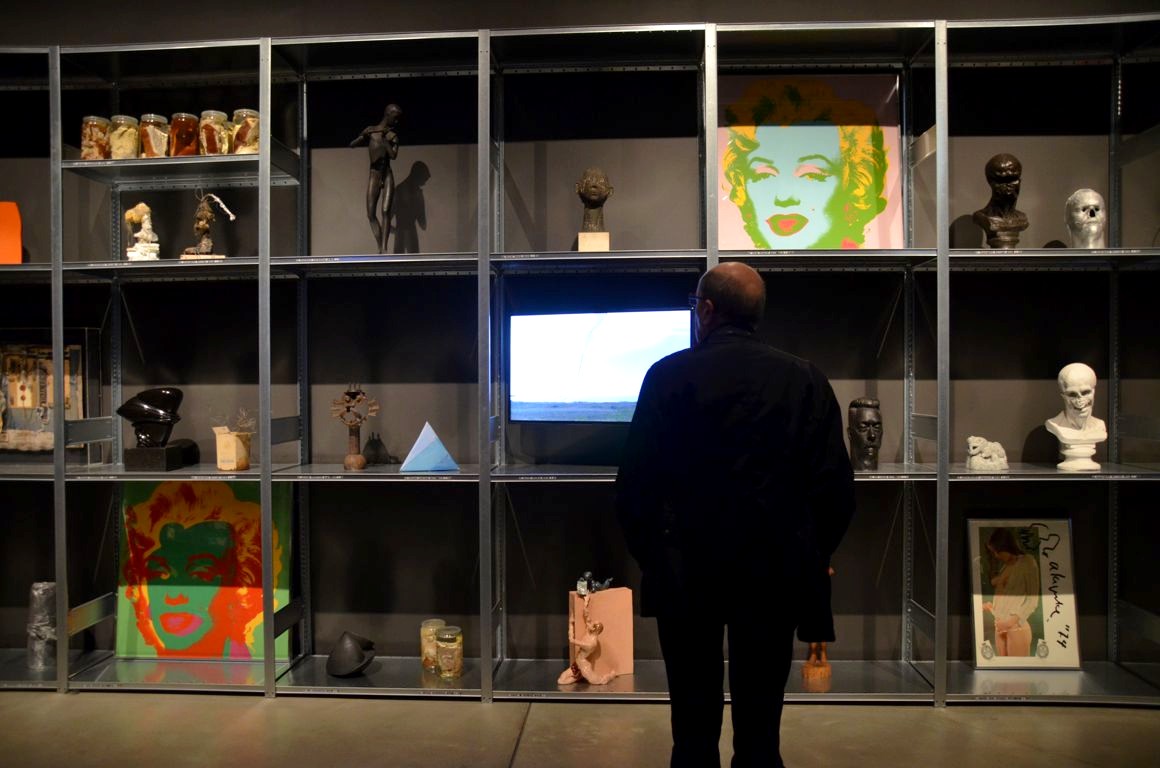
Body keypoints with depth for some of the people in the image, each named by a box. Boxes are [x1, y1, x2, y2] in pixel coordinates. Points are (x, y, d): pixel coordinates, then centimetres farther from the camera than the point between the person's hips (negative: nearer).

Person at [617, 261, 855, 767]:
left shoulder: (668, 375, -7)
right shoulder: (806, 380, 0)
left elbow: (635, 482, -8)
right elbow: (835, 488, -2)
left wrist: (649, 556, 6)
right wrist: (810, 558, 10)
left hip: (687, 569, -1)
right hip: (776, 571, 2)